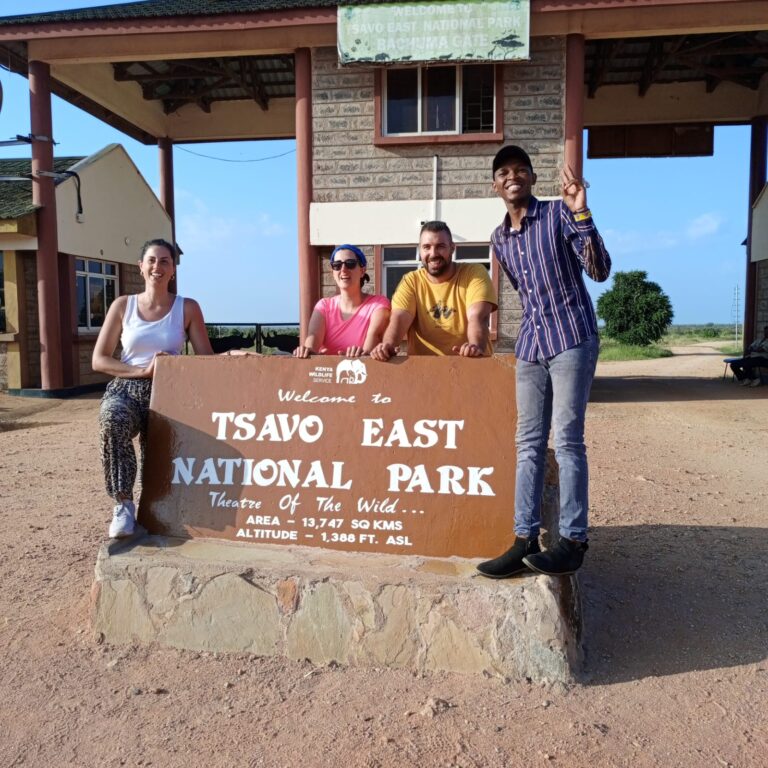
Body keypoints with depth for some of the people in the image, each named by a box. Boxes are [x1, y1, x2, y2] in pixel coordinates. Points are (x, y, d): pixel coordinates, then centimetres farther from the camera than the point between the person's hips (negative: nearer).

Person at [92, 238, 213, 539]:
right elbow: (98, 360, 3)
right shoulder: (123, 305, 8)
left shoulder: (187, 308, 7)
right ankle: (123, 504, -22)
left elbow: (207, 359, 4)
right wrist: (144, 370, -10)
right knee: (113, 420, -35)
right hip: (125, 388, 0)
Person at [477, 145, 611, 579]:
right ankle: (525, 540, 6)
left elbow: (600, 271, -13)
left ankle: (574, 541, 0)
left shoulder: (559, 213, -4)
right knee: (529, 444, 3)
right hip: (530, 347, 6)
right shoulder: (499, 239, 14)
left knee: (567, 441, -7)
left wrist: (581, 213, -22)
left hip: (573, 339, -6)